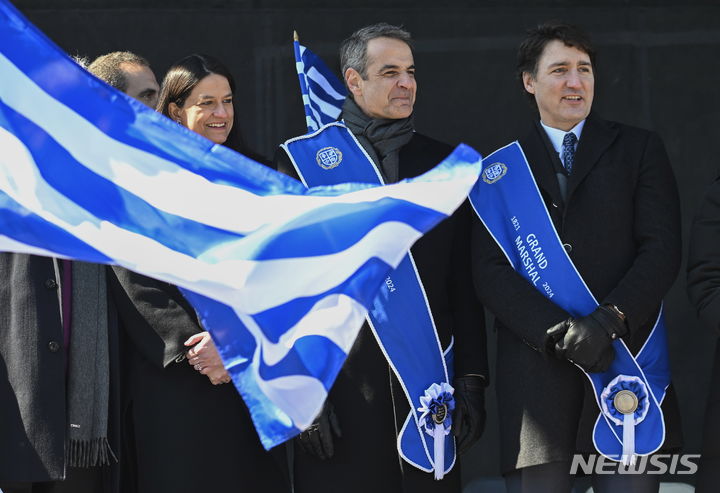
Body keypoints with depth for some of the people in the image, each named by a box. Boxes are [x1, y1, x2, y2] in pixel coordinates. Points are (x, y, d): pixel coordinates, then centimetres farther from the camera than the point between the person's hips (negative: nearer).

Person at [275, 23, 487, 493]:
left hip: (430, 383, 3)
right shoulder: (302, 160, 2)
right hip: (340, 390, -3)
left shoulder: (445, 164, 12)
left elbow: (464, 284, 11)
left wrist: (472, 380, 5)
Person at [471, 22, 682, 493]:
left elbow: (662, 248, 2)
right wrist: (558, 331, -12)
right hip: (537, 365, 0)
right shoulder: (500, 167, 13)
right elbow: (490, 272, 3)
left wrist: (608, 321, -13)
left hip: (627, 358, 0)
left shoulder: (640, 148, 13)